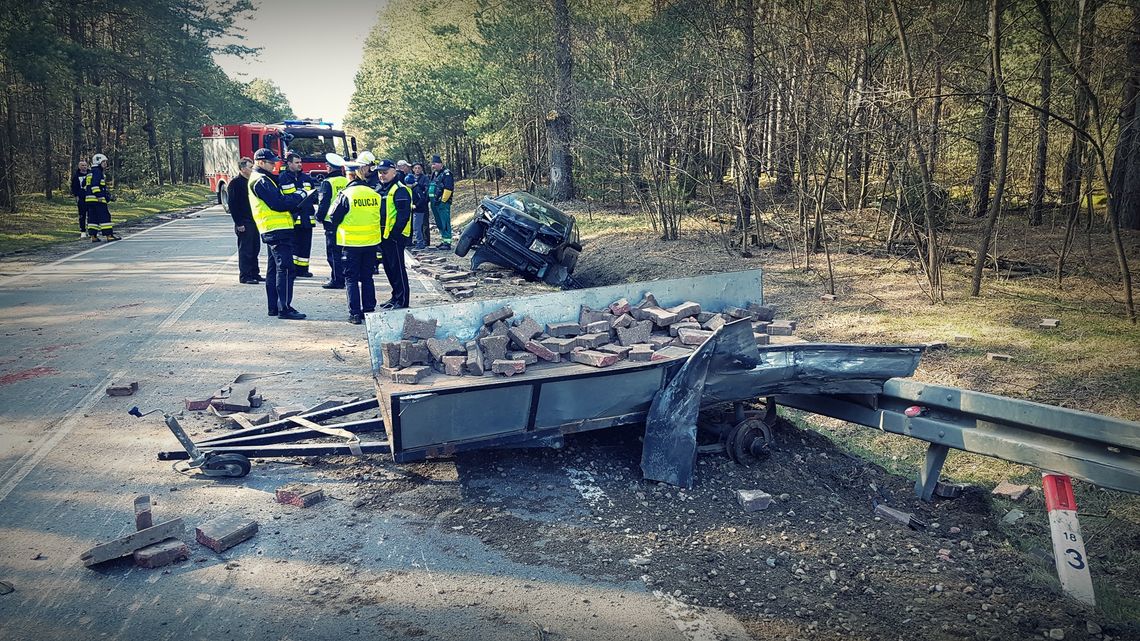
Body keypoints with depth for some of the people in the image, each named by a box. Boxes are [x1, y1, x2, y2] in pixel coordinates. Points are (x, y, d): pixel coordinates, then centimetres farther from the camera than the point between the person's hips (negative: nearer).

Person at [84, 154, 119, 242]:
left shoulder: (91, 173, 23)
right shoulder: (97, 172, -8)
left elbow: (85, 184, 29)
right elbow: (95, 184, -20)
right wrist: (98, 195, -24)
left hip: (89, 199, 10)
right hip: (97, 199, -10)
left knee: (93, 218, 8)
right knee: (105, 216, -7)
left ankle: (93, 236, 7)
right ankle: (109, 235, -9)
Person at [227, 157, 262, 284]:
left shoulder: (251, 181, 14)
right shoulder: (235, 183, -11)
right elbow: (232, 205, -14)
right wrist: (238, 223, -18)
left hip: (253, 221, 8)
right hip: (244, 224, -8)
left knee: (255, 249, 12)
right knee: (245, 250, -4)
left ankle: (254, 274, 21)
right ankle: (244, 276, 1)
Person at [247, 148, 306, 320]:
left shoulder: (263, 179, 20)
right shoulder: (261, 181, -13)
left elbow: (278, 198, 18)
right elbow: (278, 204, -19)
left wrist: (294, 196, 3)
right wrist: (299, 196, -9)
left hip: (272, 231, 11)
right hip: (277, 230, -11)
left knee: (274, 269, 13)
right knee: (285, 269, -12)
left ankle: (273, 307, 19)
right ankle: (284, 308, -13)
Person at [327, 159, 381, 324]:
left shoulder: (346, 194, -14)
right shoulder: (374, 194, -1)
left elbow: (333, 218, -6)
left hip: (351, 243, -4)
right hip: (371, 242, 4)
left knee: (351, 278, 5)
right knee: (367, 277, 15)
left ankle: (355, 314, 2)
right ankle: (369, 310, 19)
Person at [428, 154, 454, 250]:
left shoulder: (446, 173, -10)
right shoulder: (434, 174, 18)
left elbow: (448, 189, -18)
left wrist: (443, 200, -17)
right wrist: (431, 199, 20)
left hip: (443, 202, -9)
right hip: (435, 203, 9)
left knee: (445, 223, -10)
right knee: (439, 223, 13)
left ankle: (447, 242, -10)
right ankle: (443, 240, 21)